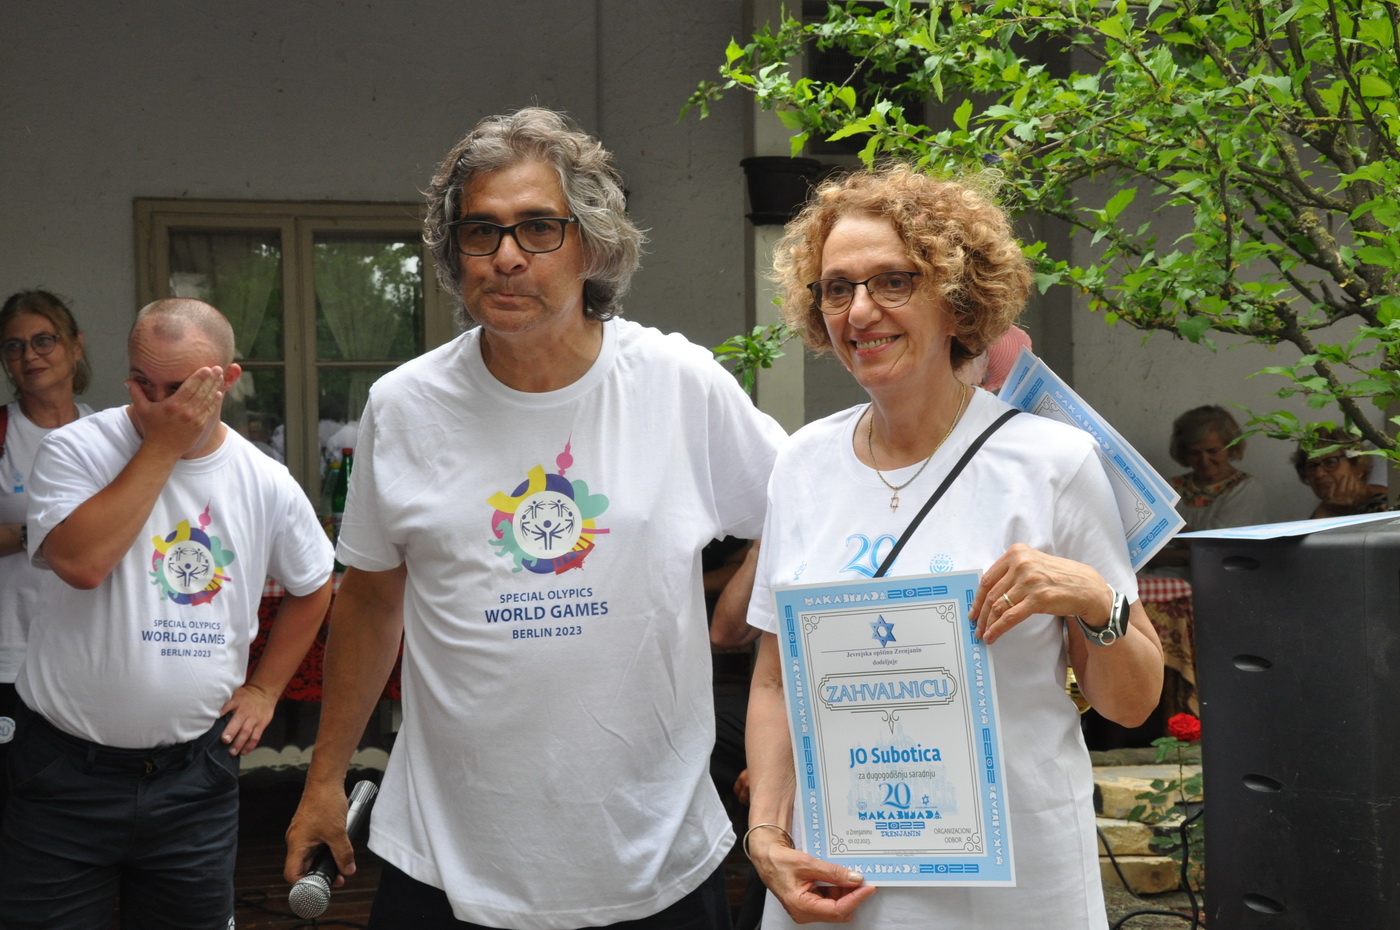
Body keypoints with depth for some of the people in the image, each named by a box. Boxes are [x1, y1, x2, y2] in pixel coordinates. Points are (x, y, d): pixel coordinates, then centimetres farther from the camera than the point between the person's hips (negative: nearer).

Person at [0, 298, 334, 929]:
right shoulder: (77, 449, -7)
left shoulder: (267, 484, 2)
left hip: (195, 773, 2)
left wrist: (264, 690, 10)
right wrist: (161, 446, -20)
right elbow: (81, 562, -26)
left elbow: (312, 588, 18)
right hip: (68, 772, -2)